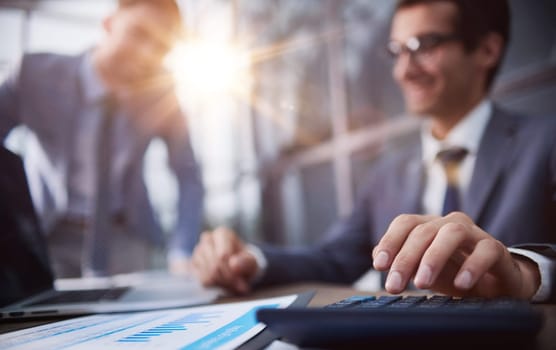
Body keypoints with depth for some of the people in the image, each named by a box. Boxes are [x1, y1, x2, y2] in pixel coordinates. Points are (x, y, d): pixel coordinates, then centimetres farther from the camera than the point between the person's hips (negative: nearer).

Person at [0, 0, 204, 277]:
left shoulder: (160, 93, -9)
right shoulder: (38, 73, -12)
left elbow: (188, 177, -3)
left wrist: (181, 255, -14)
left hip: (122, 236, 1)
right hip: (44, 233, 0)